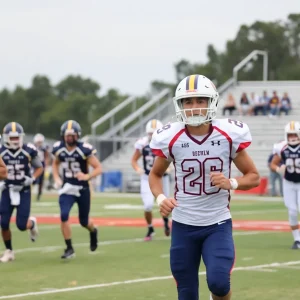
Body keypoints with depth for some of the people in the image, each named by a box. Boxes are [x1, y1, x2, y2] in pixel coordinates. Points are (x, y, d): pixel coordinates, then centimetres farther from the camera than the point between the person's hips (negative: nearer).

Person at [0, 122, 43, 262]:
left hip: (23, 191, -1)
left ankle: (32, 223, 31)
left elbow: (39, 168, 6)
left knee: (22, 225, -6)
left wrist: (32, 179, -11)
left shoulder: (28, 151, -9)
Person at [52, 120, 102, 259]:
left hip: (82, 189, -2)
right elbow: (55, 164, 18)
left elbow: (98, 168, -12)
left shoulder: (84, 150, -16)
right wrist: (56, 178, 1)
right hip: (66, 189, 2)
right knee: (64, 216, -18)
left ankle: (93, 231, 48)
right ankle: (69, 248, -6)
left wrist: (87, 176, -30)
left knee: (83, 221, 10)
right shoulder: (59, 148, -4)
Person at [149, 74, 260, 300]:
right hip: (183, 224, 1)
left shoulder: (228, 135, -8)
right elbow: (155, 174, 11)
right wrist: (160, 197, -10)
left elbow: (254, 176, 2)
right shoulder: (171, 138, -7)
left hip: (218, 224, -1)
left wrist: (232, 183, -19)